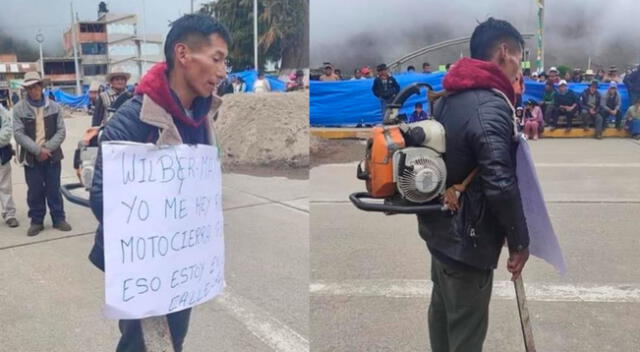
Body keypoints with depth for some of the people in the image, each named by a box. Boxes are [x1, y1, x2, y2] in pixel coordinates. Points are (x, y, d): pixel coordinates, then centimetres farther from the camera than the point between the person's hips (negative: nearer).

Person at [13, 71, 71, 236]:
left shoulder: (54, 107, 2)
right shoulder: (19, 109, -2)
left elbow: (61, 131, -2)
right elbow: (18, 134, -8)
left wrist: (47, 148, -14)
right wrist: (38, 150, -17)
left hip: (52, 155, 1)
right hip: (31, 157, 0)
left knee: (54, 189, 8)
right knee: (34, 191, 7)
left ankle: (59, 219, 18)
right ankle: (36, 221, 18)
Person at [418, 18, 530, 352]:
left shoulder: (448, 98, 6)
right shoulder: (491, 106, -22)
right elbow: (501, 185, -28)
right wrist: (519, 241, -14)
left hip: (440, 226, 9)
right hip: (466, 237, -9)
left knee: (443, 309, 25)